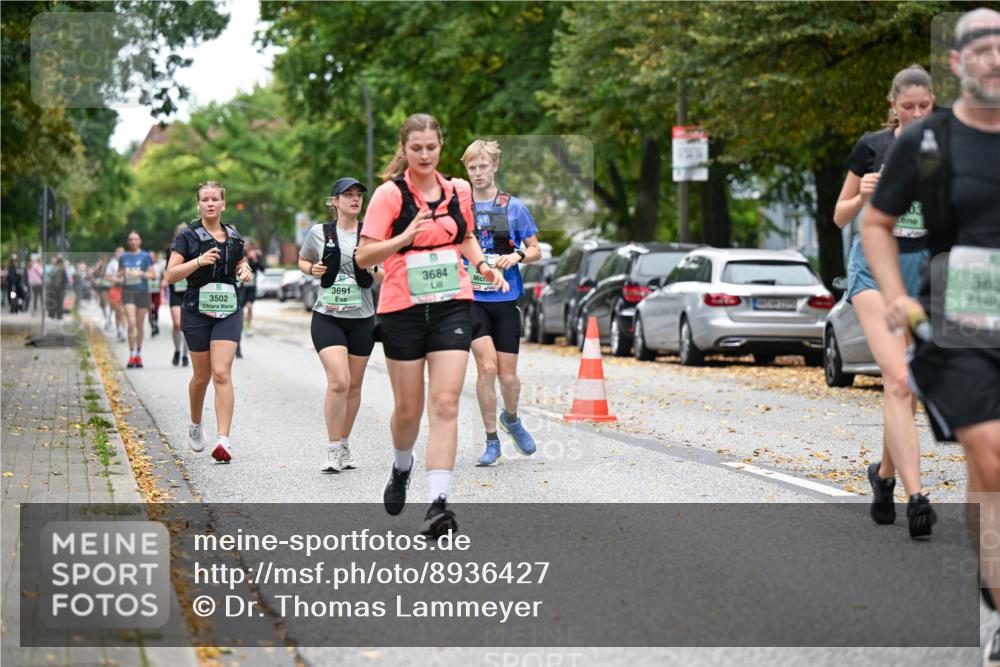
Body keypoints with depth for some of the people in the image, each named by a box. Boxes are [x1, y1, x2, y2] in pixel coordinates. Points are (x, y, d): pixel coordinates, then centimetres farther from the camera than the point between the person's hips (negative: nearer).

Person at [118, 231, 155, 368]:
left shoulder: (145, 256, 2)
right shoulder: (123, 257, 9)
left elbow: (153, 275, 0)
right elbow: (119, 274, 19)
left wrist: (141, 274, -16)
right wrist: (120, 275, -4)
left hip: (142, 292, 0)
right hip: (128, 292, 1)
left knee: (140, 325, 6)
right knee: (131, 323, -13)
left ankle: (139, 354, 19)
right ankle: (132, 355, -11)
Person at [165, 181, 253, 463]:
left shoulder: (234, 237, 9)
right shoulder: (188, 236, -2)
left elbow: (241, 265, 25)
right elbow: (171, 275, -7)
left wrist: (245, 270, 2)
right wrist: (199, 261, -20)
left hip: (228, 311, 1)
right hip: (197, 310, -1)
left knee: (222, 374, -12)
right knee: (202, 375, 9)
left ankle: (224, 440, -19)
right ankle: (195, 426, 36)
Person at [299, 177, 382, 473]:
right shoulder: (319, 233, 1)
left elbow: (386, 276, 8)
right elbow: (302, 260, 18)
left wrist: (374, 270, -14)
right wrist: (312, 269, -4)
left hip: (361, 318, 2)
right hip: (327, 317, -2)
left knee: (354, 385, 9)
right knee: (338, 381, -16)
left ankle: (344, 445, 25)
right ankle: (333, 450, -8)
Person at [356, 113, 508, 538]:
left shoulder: (458, 190, 6)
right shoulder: (390, 194, -7)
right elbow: (363, 257, -11)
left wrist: (483, 265, 6)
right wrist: (406, 237, -25)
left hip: (452, 306, 2)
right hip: (402, 309, -2)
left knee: (445, 403, -11)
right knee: (408, 408, 8)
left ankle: (437, 503, -15)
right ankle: (401, 467, 41)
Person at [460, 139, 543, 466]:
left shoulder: (513, 207, 3)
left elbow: (535, 251, 8)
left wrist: (517, 256, -13)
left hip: (505, 299, 1)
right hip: (470, 298, -1)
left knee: (508, 375, 1)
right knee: (487, 366, -16)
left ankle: (511, 419, 35)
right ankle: (491, 441, -3)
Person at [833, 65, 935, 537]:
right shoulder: (872, 147, -1)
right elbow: (840, 217, 6)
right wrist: (863, 197, -14)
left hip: (922, 269, 3)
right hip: (874, 266, -3)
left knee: (906, 387, 9)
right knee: (897, 378, -19)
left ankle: (885, 473, 34)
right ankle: (915, 495, -26)